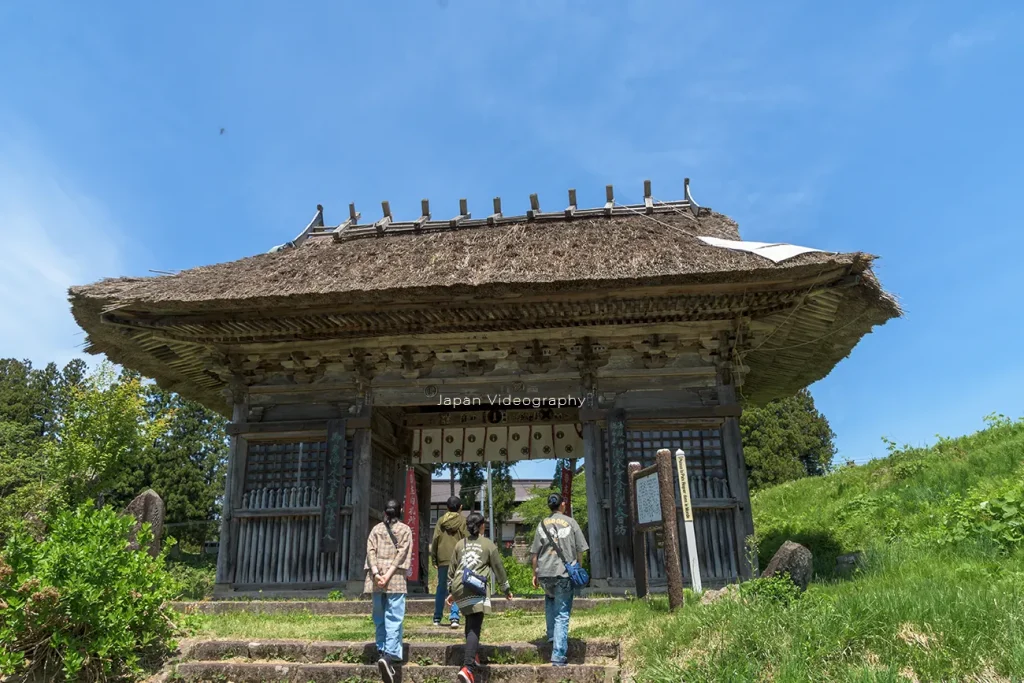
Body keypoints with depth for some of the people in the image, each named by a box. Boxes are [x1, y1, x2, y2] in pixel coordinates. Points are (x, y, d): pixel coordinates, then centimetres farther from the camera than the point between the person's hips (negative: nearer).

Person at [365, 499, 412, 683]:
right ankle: (389, 655, -20)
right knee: (394, 618, -6)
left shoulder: (376, 529, 14)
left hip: (376, 578, 3)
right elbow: (402, 553, -6)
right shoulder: (405, 530, 6)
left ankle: (382, 652, 19)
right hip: (396, 578, -3)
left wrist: (376, 574, -8)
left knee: (380, 618, 14)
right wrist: (389, 574, -11)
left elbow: (371, 552, 1)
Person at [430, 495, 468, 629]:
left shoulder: (441, 520, 6)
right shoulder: (463, 521, -1)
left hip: (442, 559, 3)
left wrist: (434, 558, 9)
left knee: (441, 588, 13)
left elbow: (435, 540, 4)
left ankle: (437, 618, 17)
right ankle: (454, 616, -12)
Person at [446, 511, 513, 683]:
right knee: (474, 628, -9)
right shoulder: (488, 544, 6)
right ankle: (468, 668, -19)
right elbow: (499, 568, 11)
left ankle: (473, 656, 24)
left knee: (470, 623, 23)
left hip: (459, 588, 4)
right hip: (477, 590, -4)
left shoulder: (460, 544, 16)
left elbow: (452, 569, 21)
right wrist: (506, 589, 23)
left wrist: (451, 591, 31)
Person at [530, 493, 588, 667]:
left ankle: (552, 635, 24)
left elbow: (534, 553, 8)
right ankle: (558, 656, 0)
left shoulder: (542, 524, 7)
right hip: (565, 573, -2)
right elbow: (580, 551, 3)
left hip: (544, 573, 3)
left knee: (550, 598, 31)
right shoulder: (570, 523, 1)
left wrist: (535, 574, 17)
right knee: (562, 614, 2)